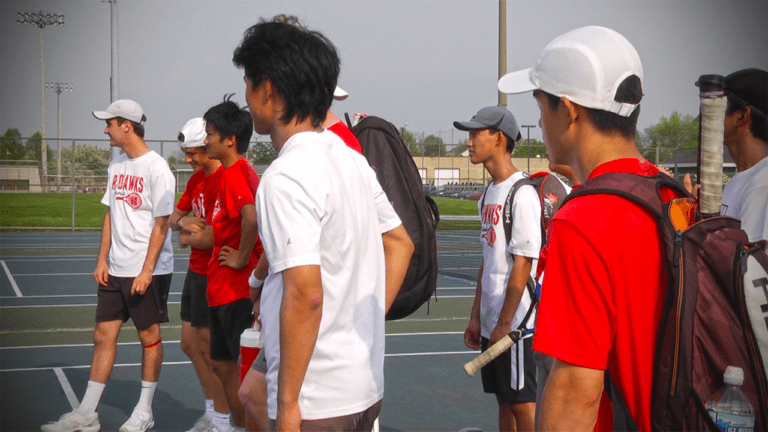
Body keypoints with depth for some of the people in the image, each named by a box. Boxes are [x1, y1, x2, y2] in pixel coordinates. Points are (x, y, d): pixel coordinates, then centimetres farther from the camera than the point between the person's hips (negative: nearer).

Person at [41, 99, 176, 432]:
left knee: (149, 336, 4)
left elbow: (161, 224, -15)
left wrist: (146, 271, -18)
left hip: (149, 271, -7)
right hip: (116, 269, 7)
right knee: (103, 335, 6)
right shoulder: (116, 165, 11)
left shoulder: (156, 168, -13)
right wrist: (102, 260, 10)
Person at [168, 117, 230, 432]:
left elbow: (214, 237, -24)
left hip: (213, 274, -10)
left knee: (208, 347, -1)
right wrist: (183, 221, -4)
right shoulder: (197, 178, 11)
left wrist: (187, 239, -5)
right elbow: (174, 217, 20)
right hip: (195, 271, 10)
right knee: (189, 343, 15)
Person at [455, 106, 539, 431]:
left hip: (515, 322, -9)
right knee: (503, 400, 14)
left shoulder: (522, 194, -15)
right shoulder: (489, 194, 13)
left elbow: (522, 264, -18)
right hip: (491, 322, 9)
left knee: (521, 401, -1)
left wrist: (505, 323, -17)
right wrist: (476, 316, 16)